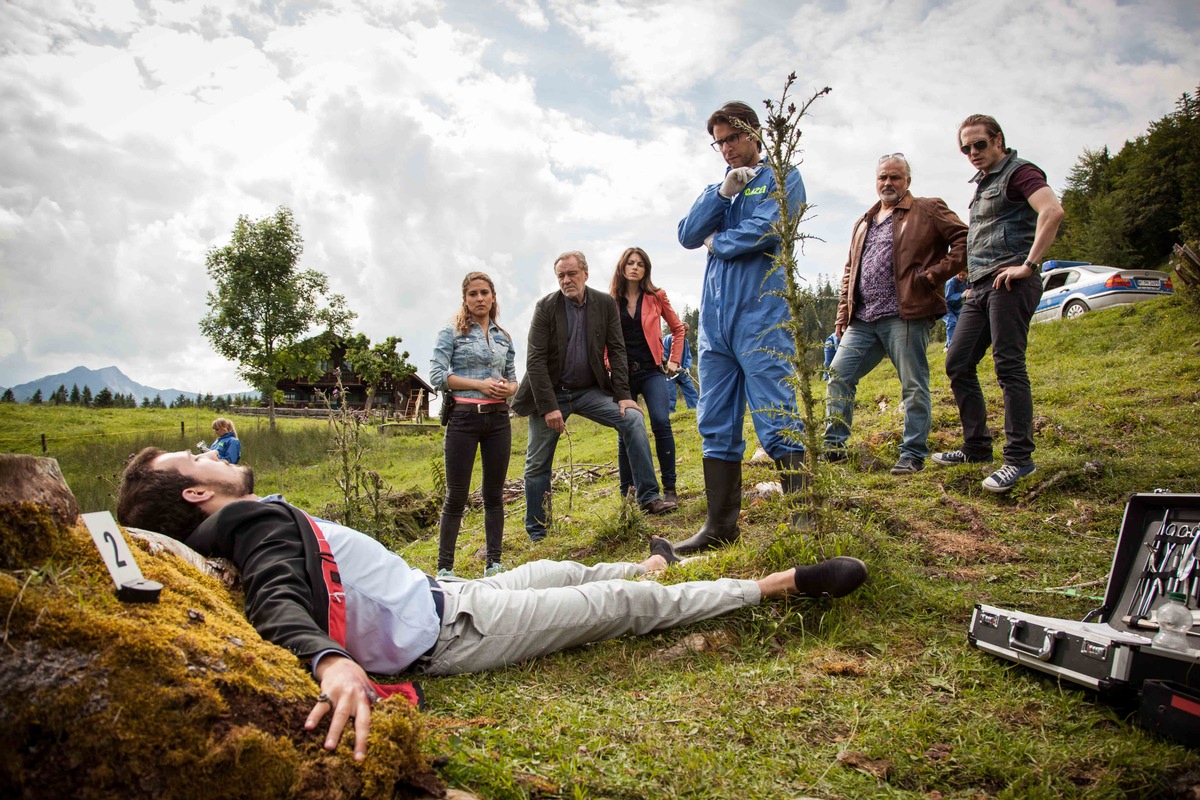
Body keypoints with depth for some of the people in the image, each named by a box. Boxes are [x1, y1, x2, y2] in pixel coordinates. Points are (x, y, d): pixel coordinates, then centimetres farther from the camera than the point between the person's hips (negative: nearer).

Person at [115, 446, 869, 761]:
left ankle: (649, 567, 57)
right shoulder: (268, 524, -21)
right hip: (449, 632, -9)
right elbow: (279, 603, -40)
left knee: (562, 569, 25)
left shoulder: (247, 526, 8)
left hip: (436, 599, 10)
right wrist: (333, 660, -56)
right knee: (622, 605, -2)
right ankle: (784, 583, 11)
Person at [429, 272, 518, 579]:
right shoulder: (452, 333, 2)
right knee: (457, 495, -2)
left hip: (498, 418, 4)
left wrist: (507, 388, -5)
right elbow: (437, 375, -7)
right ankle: (444, 568, 6)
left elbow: (513, 380, 19)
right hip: (464, 417, -4)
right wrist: (480, 384, -15)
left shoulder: (504, 337, 15)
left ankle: (494, 564, 14)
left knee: (494, 494, 7)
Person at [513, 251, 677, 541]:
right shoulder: (546, 307, -9)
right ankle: (536, 533, 17)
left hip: (590, 391, 2)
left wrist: (623, 395, -12)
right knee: (537, 465, 2)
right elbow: (535, 361, -12)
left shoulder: (606, 304, -2)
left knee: (633, 418, -19)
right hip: (551, 393, -2)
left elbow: (617, 351, -1)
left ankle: (649, 498, -14)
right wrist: (549, 407, -19)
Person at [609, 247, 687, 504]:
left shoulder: (656, 297, 4)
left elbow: (678, 328, 14)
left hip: (651, 370, -1)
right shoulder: (611, 301, 3)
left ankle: (669, 489, -11)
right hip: (622, 373, 1)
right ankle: (627, 494, 12)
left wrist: (674, 360, 8)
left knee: (661, 422, -18)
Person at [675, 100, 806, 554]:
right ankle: (720, 525, 13)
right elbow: (687, 235, 7)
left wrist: (718, 242, 4)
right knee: (716, 426, 6)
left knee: (776, 422, -9)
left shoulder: (781, 178, 7)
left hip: (761, 316, -6)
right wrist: (723, 193, -3)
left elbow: (768, 229, -11)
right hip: (714, 318, 6)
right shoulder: (716, 189, 23)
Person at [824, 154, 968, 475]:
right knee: (839, 375, 2)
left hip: (906, 316, -6)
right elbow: (849, 271, 26)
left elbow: (965, 241, -4)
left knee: (914, 386, -2)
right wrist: (843, 313, 16)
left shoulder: (928, 210, 4)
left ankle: (913, 455, 6)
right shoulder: (864, 223, 23)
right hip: (863, 320, 6)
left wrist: (934, 275, -12)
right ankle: (834, 445, 10)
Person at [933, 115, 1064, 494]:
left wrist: (1027, 264, -23)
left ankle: (1019, 458, -7)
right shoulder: (982, 183, 23)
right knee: (958, 365, 8)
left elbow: (1053, 211, -23)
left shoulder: (1019, 172, -5)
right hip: (980, 285, 10)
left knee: (1009, 367, -11)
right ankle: (976, 448, 17)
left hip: (1010, 283, -10)